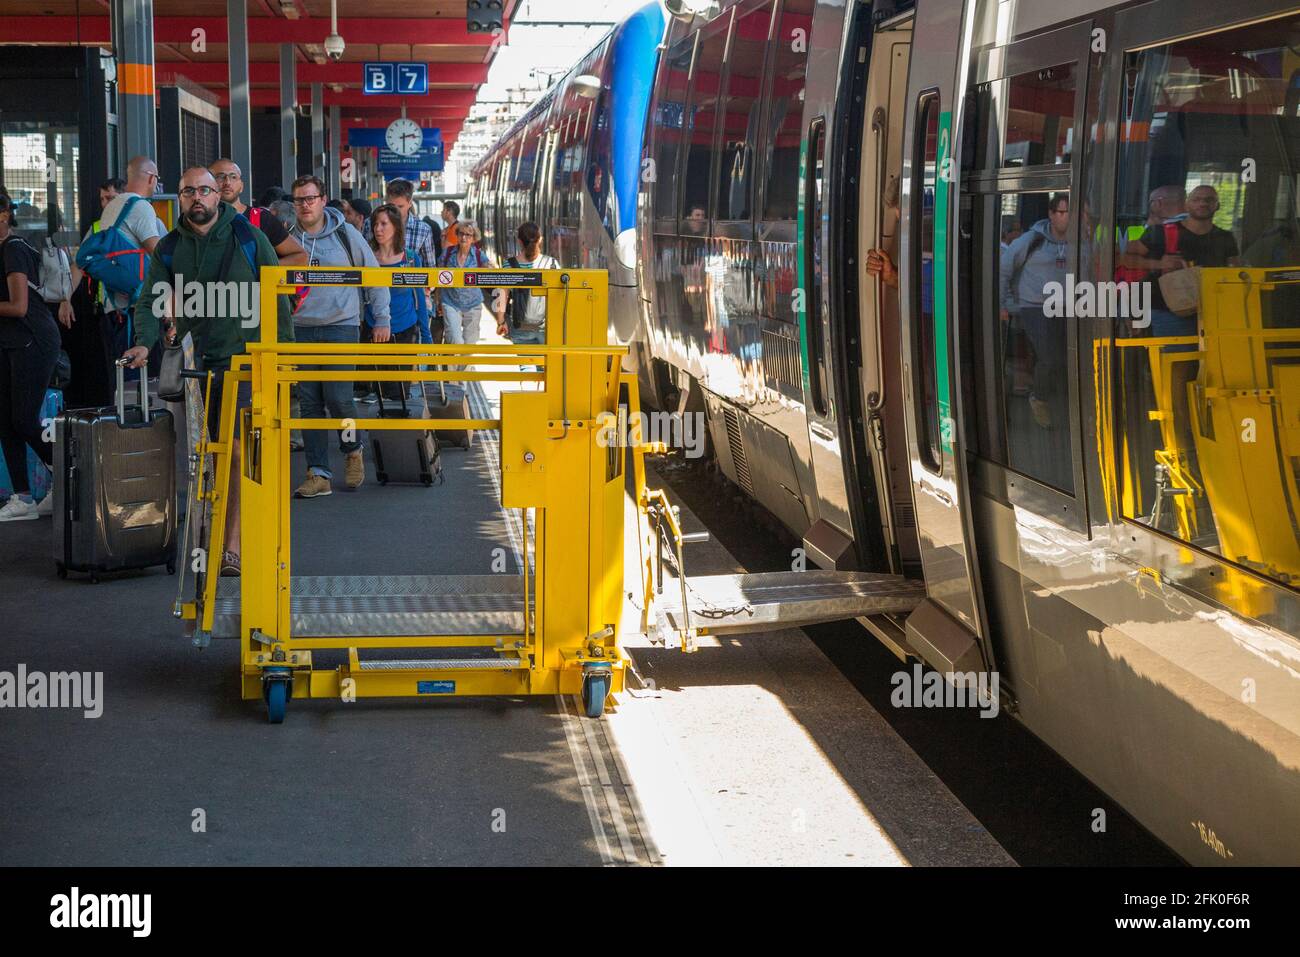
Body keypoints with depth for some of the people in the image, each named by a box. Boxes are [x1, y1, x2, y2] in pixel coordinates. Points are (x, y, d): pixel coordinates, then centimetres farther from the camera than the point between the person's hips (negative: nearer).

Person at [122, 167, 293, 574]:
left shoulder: (248, 238, -1)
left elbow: (277, 296, 1)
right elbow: (152, 300, 1)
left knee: (236, 450, -13)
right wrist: (145, 342, -18)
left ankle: (232, 546, -14)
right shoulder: (168, 249, 8)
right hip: (197, 362, 4)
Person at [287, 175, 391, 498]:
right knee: (309, 402, 0)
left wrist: (381, 319, 8)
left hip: (341, 326, -3)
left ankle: (352, 450, 18)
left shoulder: (345, 234, 2)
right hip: (301, 331, 3)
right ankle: (318, 473, 5)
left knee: (338, 397, -11)